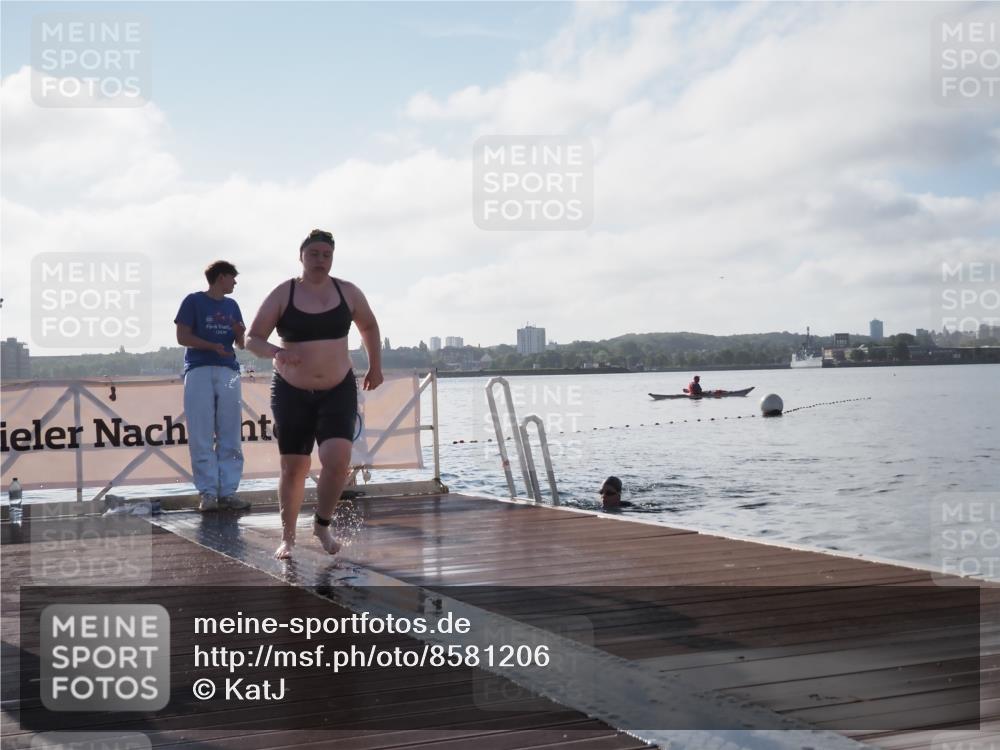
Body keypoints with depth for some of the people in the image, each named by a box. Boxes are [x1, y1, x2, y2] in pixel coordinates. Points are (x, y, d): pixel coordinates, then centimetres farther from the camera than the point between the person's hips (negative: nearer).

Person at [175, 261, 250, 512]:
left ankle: (228, 491, 2)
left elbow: (241, 344, 21)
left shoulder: (232, 306, 19)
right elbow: (182, 337, -3)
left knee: (230, 436, 1)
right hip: (199, 371, -5)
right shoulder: (194, 301, 4)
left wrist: (240, 333, -2)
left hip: (228, 372, 5)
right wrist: (213, 346, -15)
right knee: (202, 437, -6)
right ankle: (207, 492, -5)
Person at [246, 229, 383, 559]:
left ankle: (322, 525, 8)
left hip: (339, 391, 1)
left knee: (337, 460, -16)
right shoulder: (283, 294, -6)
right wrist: (276, 352, -25)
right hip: (292, 393, -1)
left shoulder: (347, 292, 2)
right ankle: (288, 537, 22)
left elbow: (369, 326, 20)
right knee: (293, 468, 3)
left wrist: (375, 366, 16)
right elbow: (253, 339, -6)